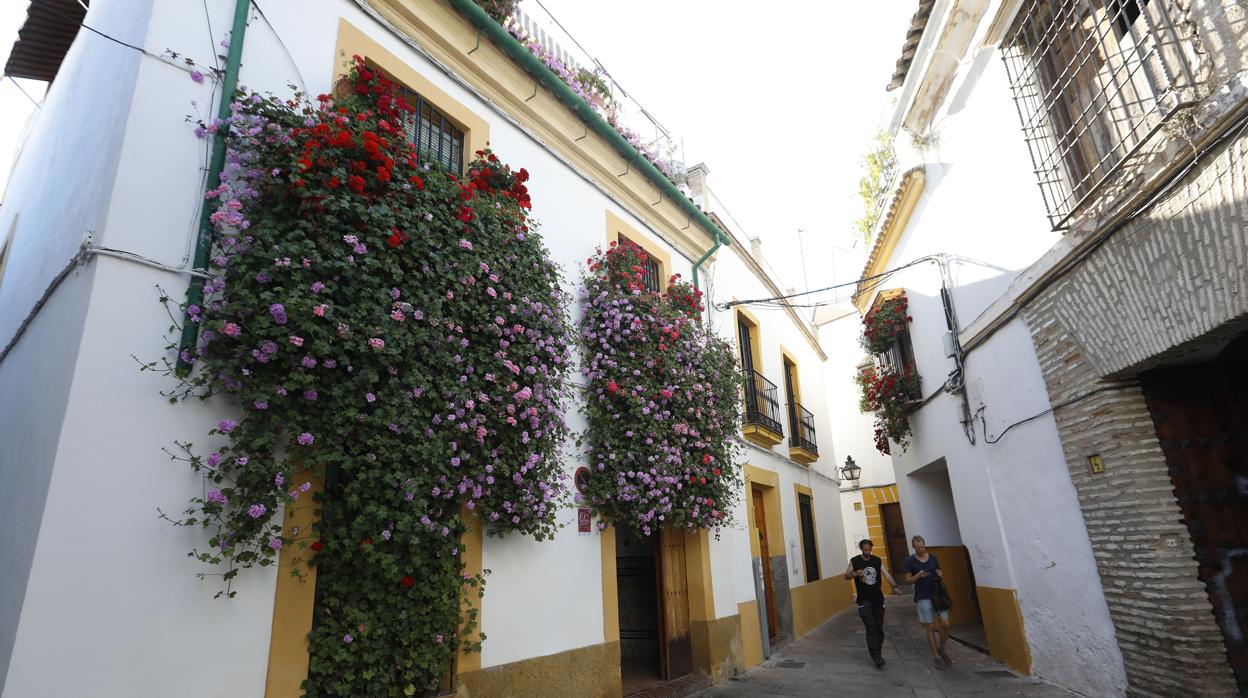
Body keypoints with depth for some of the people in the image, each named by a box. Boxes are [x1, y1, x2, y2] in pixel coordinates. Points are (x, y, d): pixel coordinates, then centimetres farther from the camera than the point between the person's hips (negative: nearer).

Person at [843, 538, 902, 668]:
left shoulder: (877, 561, 5)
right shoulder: (854, 561, -2)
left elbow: (886, 575, -5)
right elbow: (846, 576, 2)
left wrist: (894, 586, -23)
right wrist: (855, 574, -20)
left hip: (878, 599, 3)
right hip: (864, 601, -3)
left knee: (879, 628, 9)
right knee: (871, 628, -13)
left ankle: (877, 652, 26)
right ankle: (877, 658, -12)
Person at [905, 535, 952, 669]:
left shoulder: (933, 558, 7)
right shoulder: (910, 561, -2)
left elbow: (939, 574, 19)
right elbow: (908, 581, 0)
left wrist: (940, 574, -4)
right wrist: (918, 575, -18)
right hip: (923, 598, -3)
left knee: (945, 624, -3)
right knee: (930, 628, 0)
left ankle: (941, 649, 22)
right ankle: (936, 657, 12)